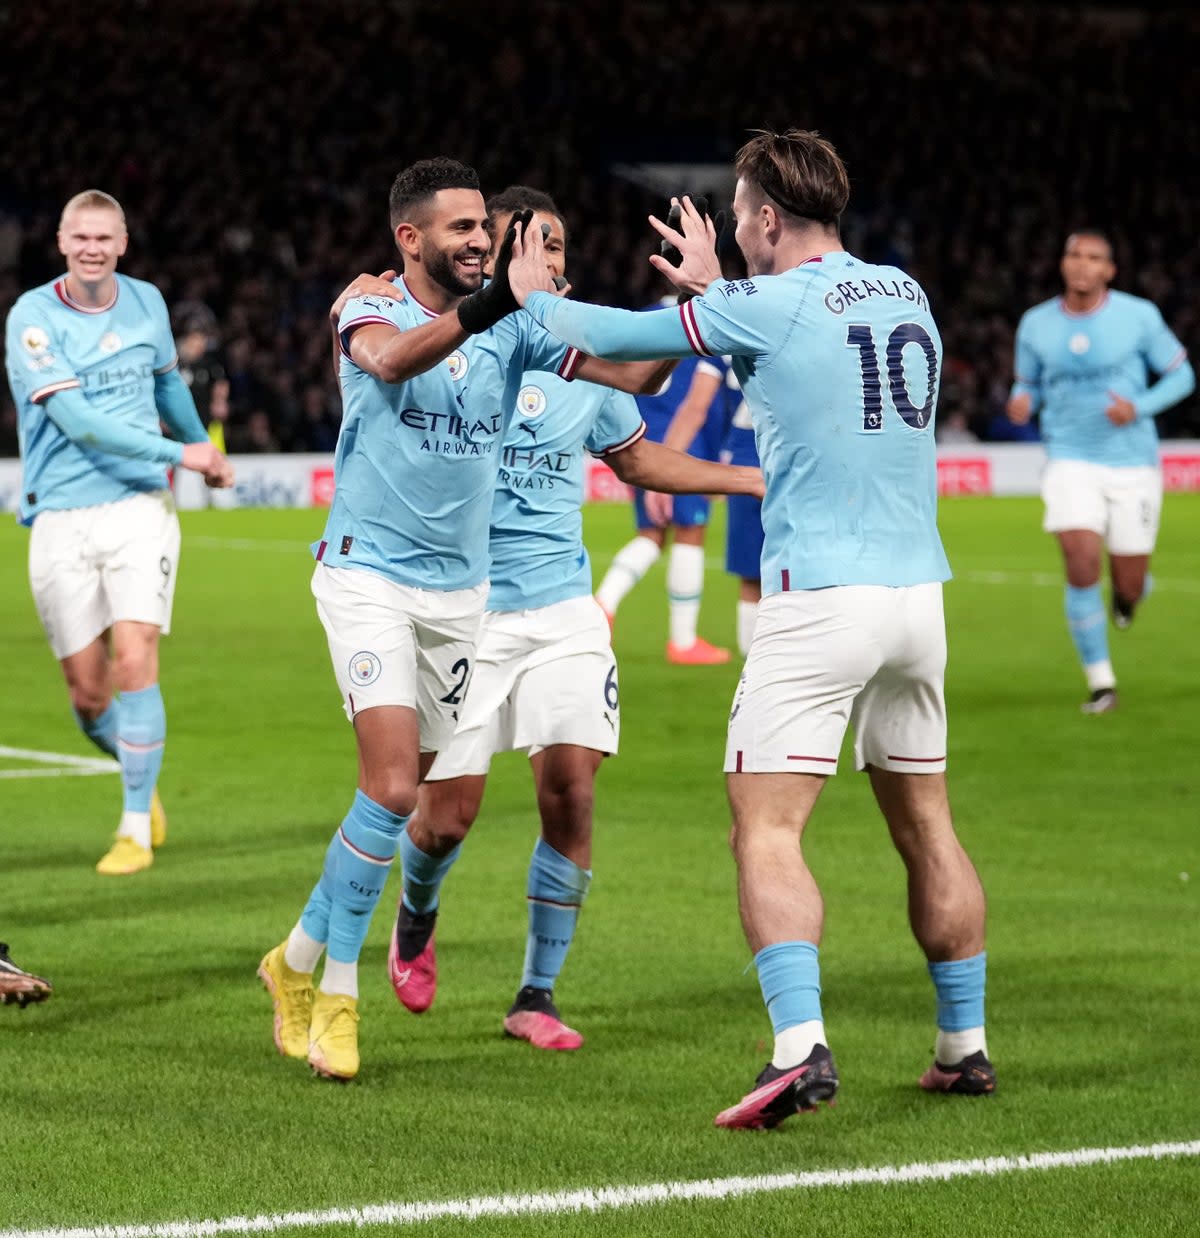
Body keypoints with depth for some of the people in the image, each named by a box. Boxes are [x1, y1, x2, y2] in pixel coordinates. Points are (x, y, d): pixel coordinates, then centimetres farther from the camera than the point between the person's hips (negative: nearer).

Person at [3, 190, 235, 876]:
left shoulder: (147, 303, 6)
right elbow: (75, 418, -17)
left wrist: (208, 447, 39)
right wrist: (177, 452, -20)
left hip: (140, 505, 1)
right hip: (61, 518, -1)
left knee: (134, 662, -14)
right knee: (88, 690, 0)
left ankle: (137, 829, -4)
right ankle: (142, 781, 31)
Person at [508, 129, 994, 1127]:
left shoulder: (767, 307, -8)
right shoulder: (906, 294, 12)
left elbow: (617, 336, 4)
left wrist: (534, 297, 23)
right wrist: (716, 290, 41)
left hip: (820, 598, -7)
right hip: (919, 592, 7)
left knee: (766, 830, -9)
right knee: (927, 826, 16)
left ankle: (801, 1047, -25)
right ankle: (965, 1045, 20)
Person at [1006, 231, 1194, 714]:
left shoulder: (1138, 316, -5)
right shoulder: (1036, 325, 1)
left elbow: (1181, 375, 2)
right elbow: (1028, 383, 14)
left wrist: (1138, 409, -16)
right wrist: (1022, 402, -11)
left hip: (1132, 462, 0)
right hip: (1071, 461, 0)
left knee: (1129, 587, 2)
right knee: (1081, 563, -19)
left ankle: (1127, 596, 43)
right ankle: (1100, 682, -6)